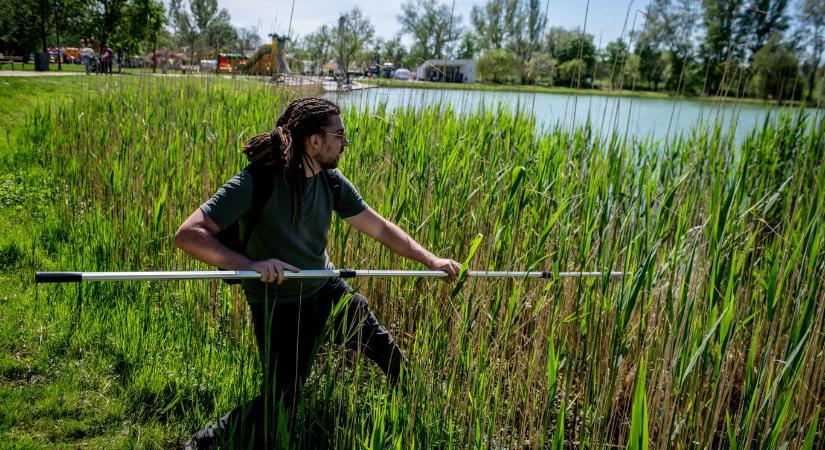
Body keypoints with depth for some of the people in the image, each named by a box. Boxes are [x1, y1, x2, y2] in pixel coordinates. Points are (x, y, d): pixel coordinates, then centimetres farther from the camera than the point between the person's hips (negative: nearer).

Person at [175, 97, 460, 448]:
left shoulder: (331, 180, -7)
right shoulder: (255, 183, -25)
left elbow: (379, 227, 1)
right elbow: (188, 235, -30)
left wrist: (431, 260, -5)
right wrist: (251, 264, -43)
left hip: (327, 290, 6)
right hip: (280, 307, -6)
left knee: (382, 346, 19)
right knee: (280, 407, -6)